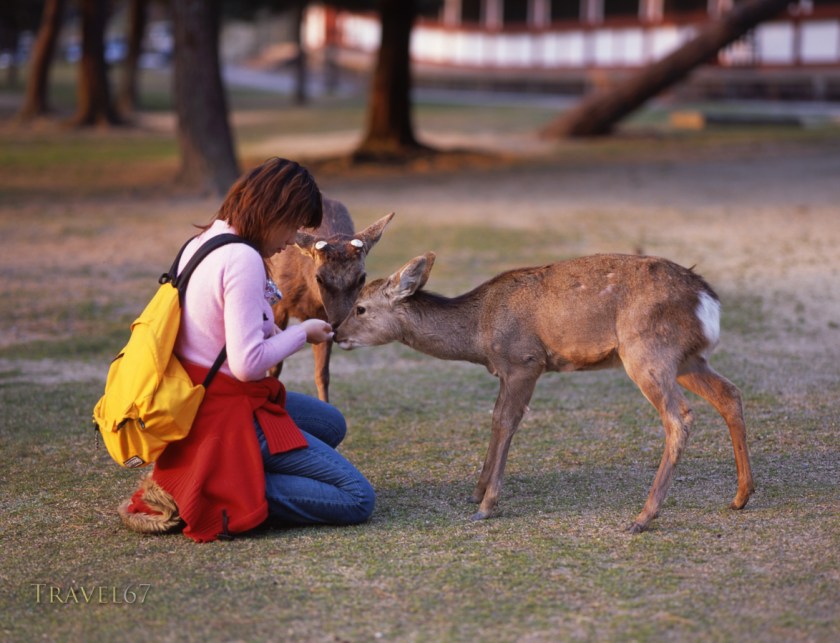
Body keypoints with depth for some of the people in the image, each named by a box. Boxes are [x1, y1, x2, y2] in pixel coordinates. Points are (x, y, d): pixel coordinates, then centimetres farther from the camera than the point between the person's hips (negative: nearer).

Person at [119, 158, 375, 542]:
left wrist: (281, 331, 7)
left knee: (332, 424, 30)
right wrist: (302, 333, -8)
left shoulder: (201, 243, 8)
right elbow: (247, 363, -24)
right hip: (228, 417, -9)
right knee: (357, 500, -8)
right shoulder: (243, 259, -21)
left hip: (194, 404, 9)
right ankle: (217, 501, -12)